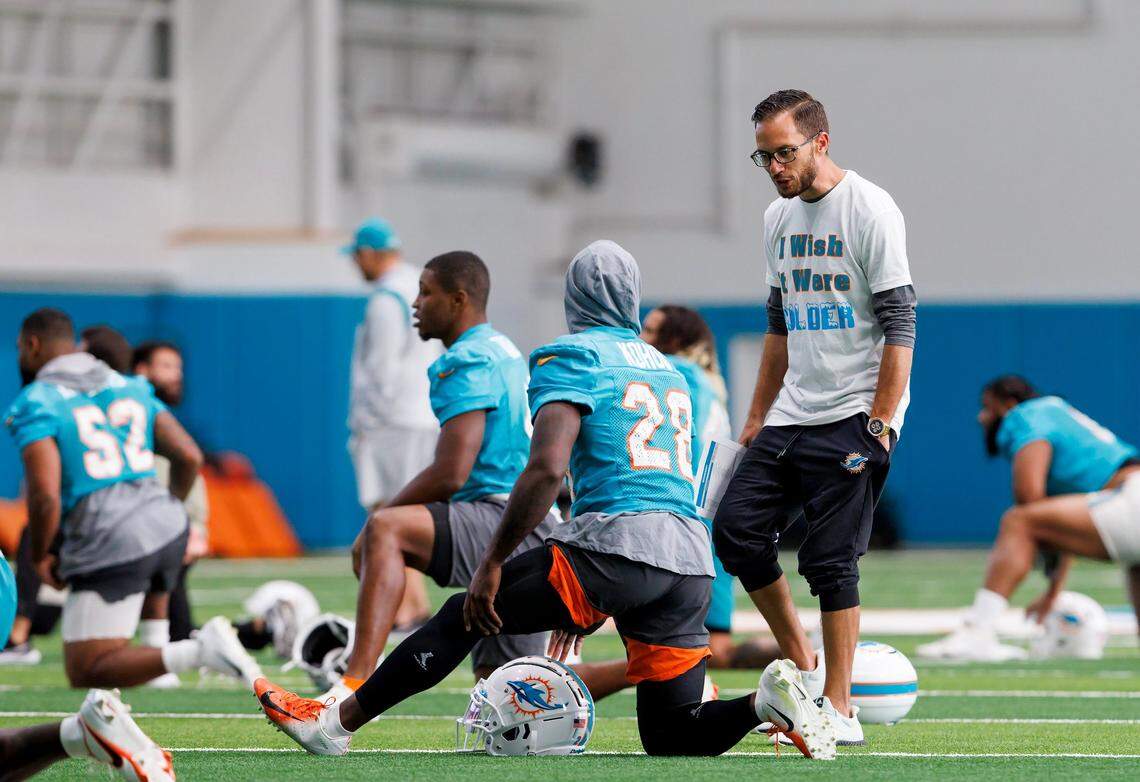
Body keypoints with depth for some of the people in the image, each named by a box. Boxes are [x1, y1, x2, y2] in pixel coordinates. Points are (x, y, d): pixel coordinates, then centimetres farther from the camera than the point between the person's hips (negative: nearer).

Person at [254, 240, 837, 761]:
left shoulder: (570, 360, 2)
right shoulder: (666, 370, 26)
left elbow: (548, 468, -13)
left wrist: (492, 566, -7)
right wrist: (595, 600, 34)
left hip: (617, 543, -6)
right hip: (692, 562, 6)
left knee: (467, 616, 8)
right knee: (671, 737, 13)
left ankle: (336, 721, 12)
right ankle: (767, 702, -12)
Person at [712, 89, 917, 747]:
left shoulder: (869, 210, -10)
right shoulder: (780, 217, 14)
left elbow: (899, 324, -13)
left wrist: (878, 427, -18)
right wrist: (758, 417, 19)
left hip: (854, 416, -8)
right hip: (792, 416, 8)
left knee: (832, 561, -9)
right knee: (736, 529, -1)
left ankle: (839, 710, -3)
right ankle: (804, 667, 13)